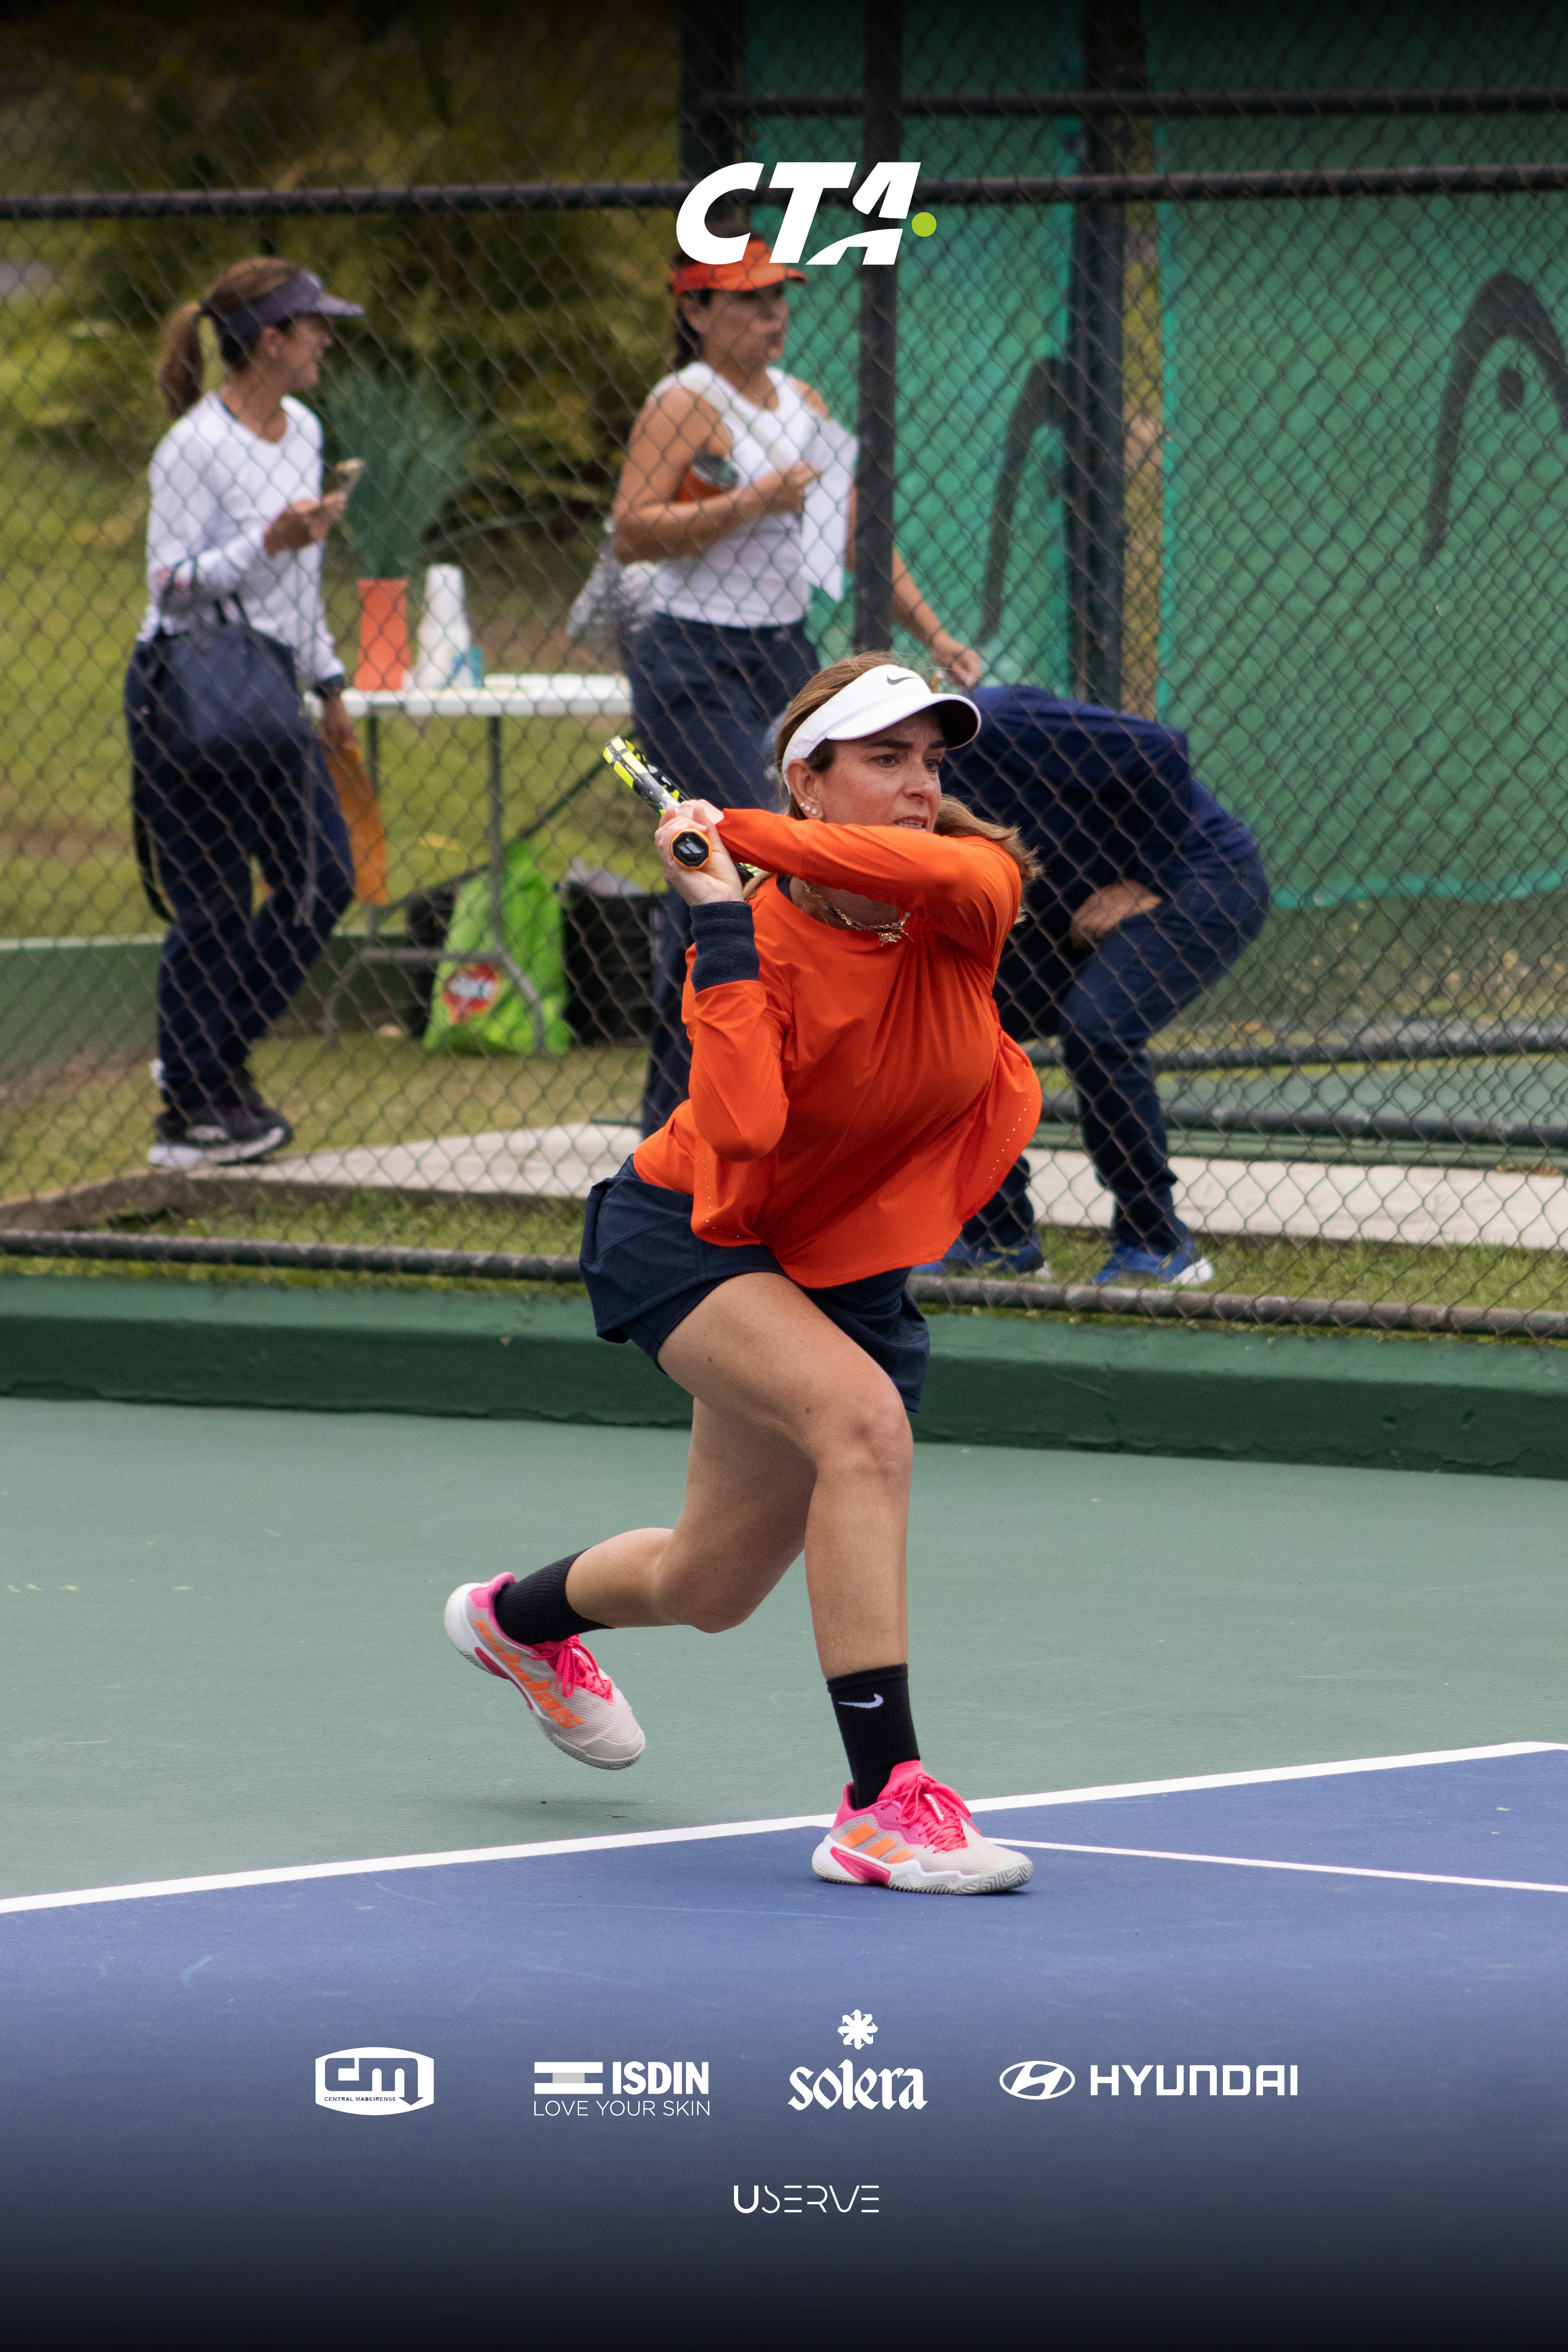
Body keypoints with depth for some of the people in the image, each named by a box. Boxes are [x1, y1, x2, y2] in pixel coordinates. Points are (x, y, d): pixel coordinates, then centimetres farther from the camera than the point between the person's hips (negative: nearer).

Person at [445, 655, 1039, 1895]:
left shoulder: (973, 889, -16)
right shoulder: (758, 937, -22)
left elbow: (948, 868, -43)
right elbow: (742, 1126, -39)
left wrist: (739, 832, -38)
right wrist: (721, 917, -35)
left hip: (843, 1269, 5)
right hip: (687, 1235, -5)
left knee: (708, 1591, 18)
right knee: (862, 1417, -35)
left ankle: (523, 1618, 54)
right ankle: (885, 1798, -34)